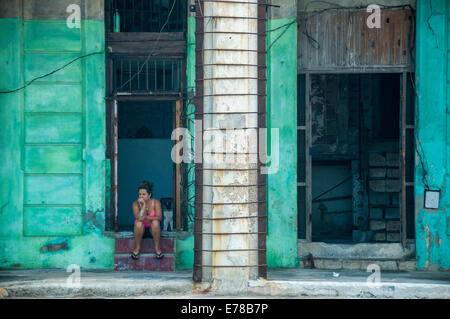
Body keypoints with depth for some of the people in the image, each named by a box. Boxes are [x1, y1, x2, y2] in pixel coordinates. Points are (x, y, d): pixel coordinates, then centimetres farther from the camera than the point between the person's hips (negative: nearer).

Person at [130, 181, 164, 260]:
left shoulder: (155, 202, -17)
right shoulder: (136, 203, -18)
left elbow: (159, 217, -24)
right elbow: (139, 217, -31)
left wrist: (146, 218, -35)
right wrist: (144, 205, -34)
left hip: (152, 227, 0)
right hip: (141, 227, 0)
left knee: (155, 222, -33)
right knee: (139, 223, -34)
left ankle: (157, 247, -19)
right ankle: (137, 247, -16)